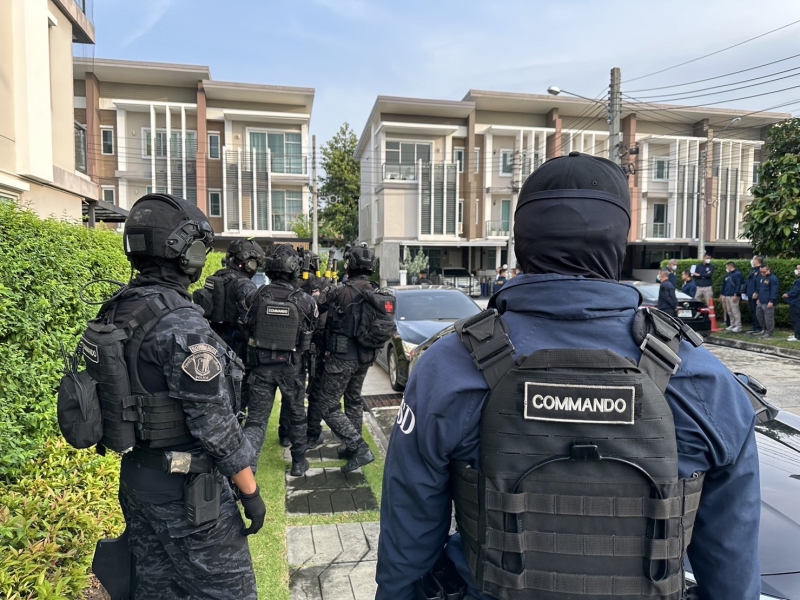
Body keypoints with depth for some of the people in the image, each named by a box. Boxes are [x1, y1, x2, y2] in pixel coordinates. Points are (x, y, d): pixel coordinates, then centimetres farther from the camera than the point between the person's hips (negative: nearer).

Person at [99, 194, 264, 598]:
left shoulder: (116, 312, 3)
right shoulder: (181, 323, -24)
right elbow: (214, 422, -23)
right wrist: (251, 492, -13)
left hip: (135, 476, 9)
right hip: (184, 488, -8)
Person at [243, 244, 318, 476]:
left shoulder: (258, 295, -8)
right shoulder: (304, 300, -11)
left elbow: (248, 328, 3)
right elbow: (314, 330, 1)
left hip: (261, 365, 1)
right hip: (292, 366, 0)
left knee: (256, 419, 5)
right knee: (296, 415, 19)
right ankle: (299, 462, 30)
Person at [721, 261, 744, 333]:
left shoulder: (738, 274, -8)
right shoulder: (728, 275, 20)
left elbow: (739, 285, -17)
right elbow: (724, 285, 23)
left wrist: (736, 295, -22)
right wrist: (723, 294, 18)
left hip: (734, 296, -9)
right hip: (727, 296, 9)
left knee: (735, 311, -8)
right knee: (729, 311, 12)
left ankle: (738, 326, -3)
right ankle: (733, 325, 20)